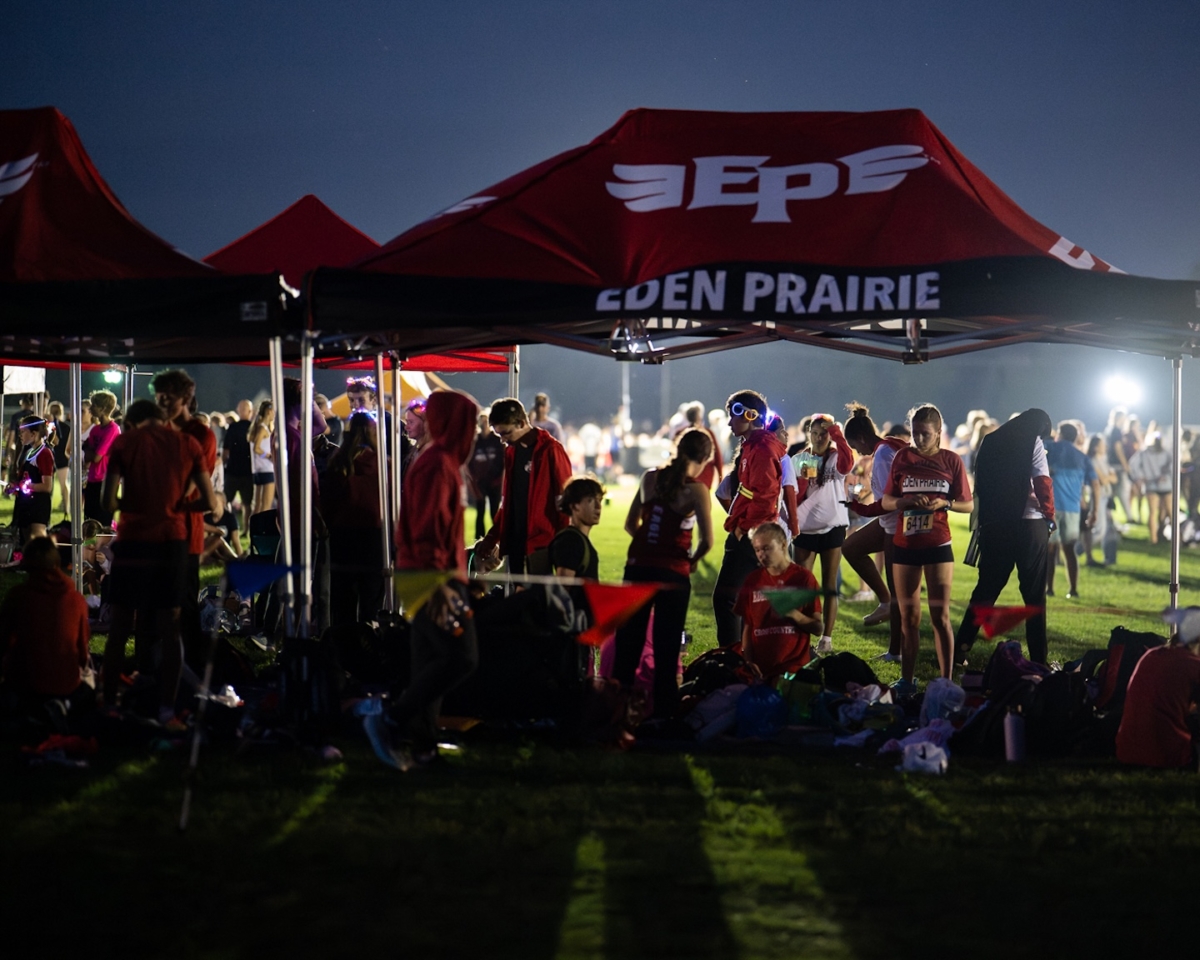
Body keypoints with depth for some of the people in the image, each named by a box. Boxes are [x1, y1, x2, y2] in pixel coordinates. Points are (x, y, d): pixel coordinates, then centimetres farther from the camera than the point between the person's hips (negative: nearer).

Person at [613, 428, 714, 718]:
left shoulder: (650, 478, 3)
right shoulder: (696, 490, -10)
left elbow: (631, 524, 10)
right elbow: (707, 541, -15)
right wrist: (692, 559, 3)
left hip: (638, 567, 4)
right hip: (673, 574, -4)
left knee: (628, 642, 12)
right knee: (666, 649, 6)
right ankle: (663, 712, 9)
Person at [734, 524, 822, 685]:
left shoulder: (803, 577, 0)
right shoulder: (753, 581, 9)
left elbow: (818, 627, -1)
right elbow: (747, 627, 9)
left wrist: (793, 614, -19)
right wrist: (748, 665, -4)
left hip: (794, 666, -3)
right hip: (760, 667, 3)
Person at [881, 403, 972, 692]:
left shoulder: (951, 460, 0)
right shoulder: (903, 458, 4)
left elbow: (967, 505, 3)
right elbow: (886, 501, 5)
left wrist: (945, 503, -17)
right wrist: (907, 501, -15)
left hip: (938, 546, -2)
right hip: (905, 546, 2)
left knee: (940, 616, -5)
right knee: (908, 617, 7)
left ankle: (946, 682, -4)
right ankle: (906, 680, 13)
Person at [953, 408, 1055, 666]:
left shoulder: (990, 442, 14)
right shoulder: (1032, 442, -1)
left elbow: (980, 484, 14)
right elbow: (1042, 482, -8)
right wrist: (1049, 517, 2)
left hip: (993, 524, 4)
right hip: (1028, 522, -4)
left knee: (986, 588, 13)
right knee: (1034, 593, 2)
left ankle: (959, 649, 9)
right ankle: (1038, 659, 0)